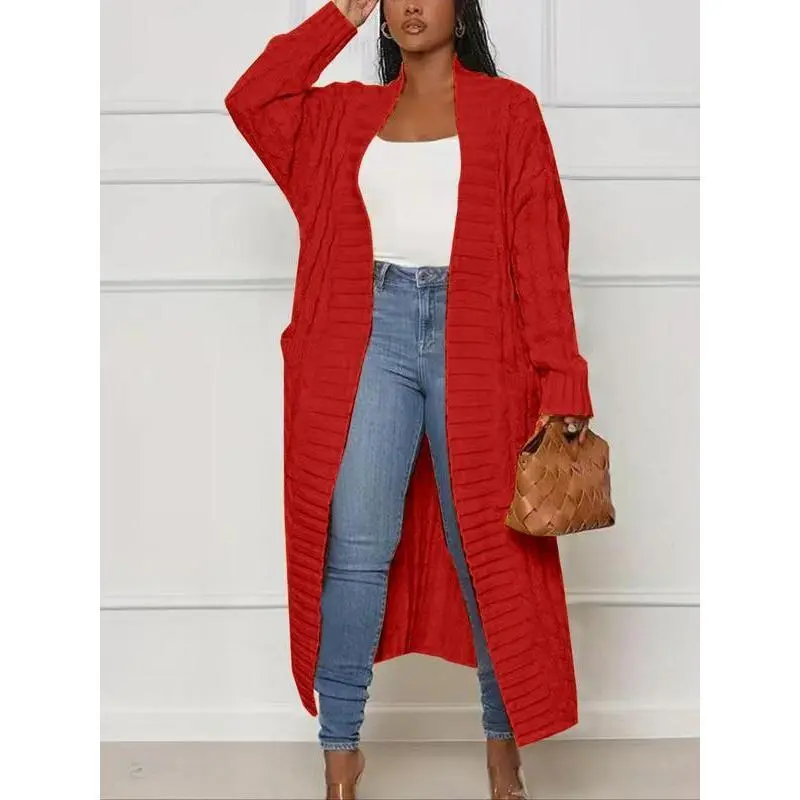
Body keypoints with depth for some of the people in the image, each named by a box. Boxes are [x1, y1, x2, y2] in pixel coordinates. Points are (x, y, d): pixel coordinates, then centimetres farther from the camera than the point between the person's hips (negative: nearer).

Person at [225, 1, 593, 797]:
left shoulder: (507, 109, 6)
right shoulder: (349, 111, 16)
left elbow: (539, 253, -1)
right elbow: (250, 101, 7)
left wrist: (559, 382, -9)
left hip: (473, 340, -2)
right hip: (372, 335, 2)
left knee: (487, 545, 5)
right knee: (355, 545, -2)